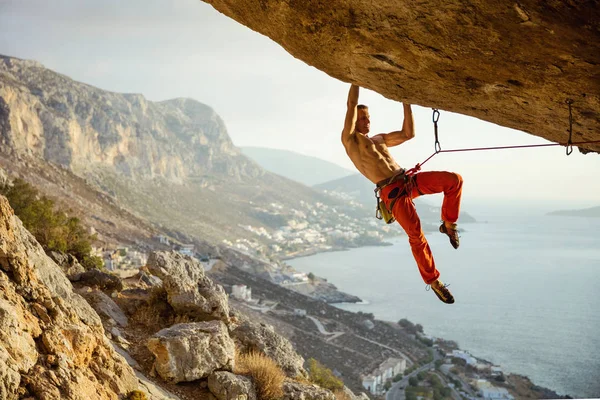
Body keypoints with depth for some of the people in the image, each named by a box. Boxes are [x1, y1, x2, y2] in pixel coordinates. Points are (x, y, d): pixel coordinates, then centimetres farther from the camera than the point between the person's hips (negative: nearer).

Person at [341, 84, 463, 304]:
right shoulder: (349, 139, 9)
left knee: (454, 180, -13)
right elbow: (352, 105, 0)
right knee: (416, 235, -21)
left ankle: (448, 224, 7)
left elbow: (408, 134, 23)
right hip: (391, 192, -6)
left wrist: (406, 105, 19)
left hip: (408, 180, 7)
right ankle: (433, 280, -3)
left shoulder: (379, 138, 28)